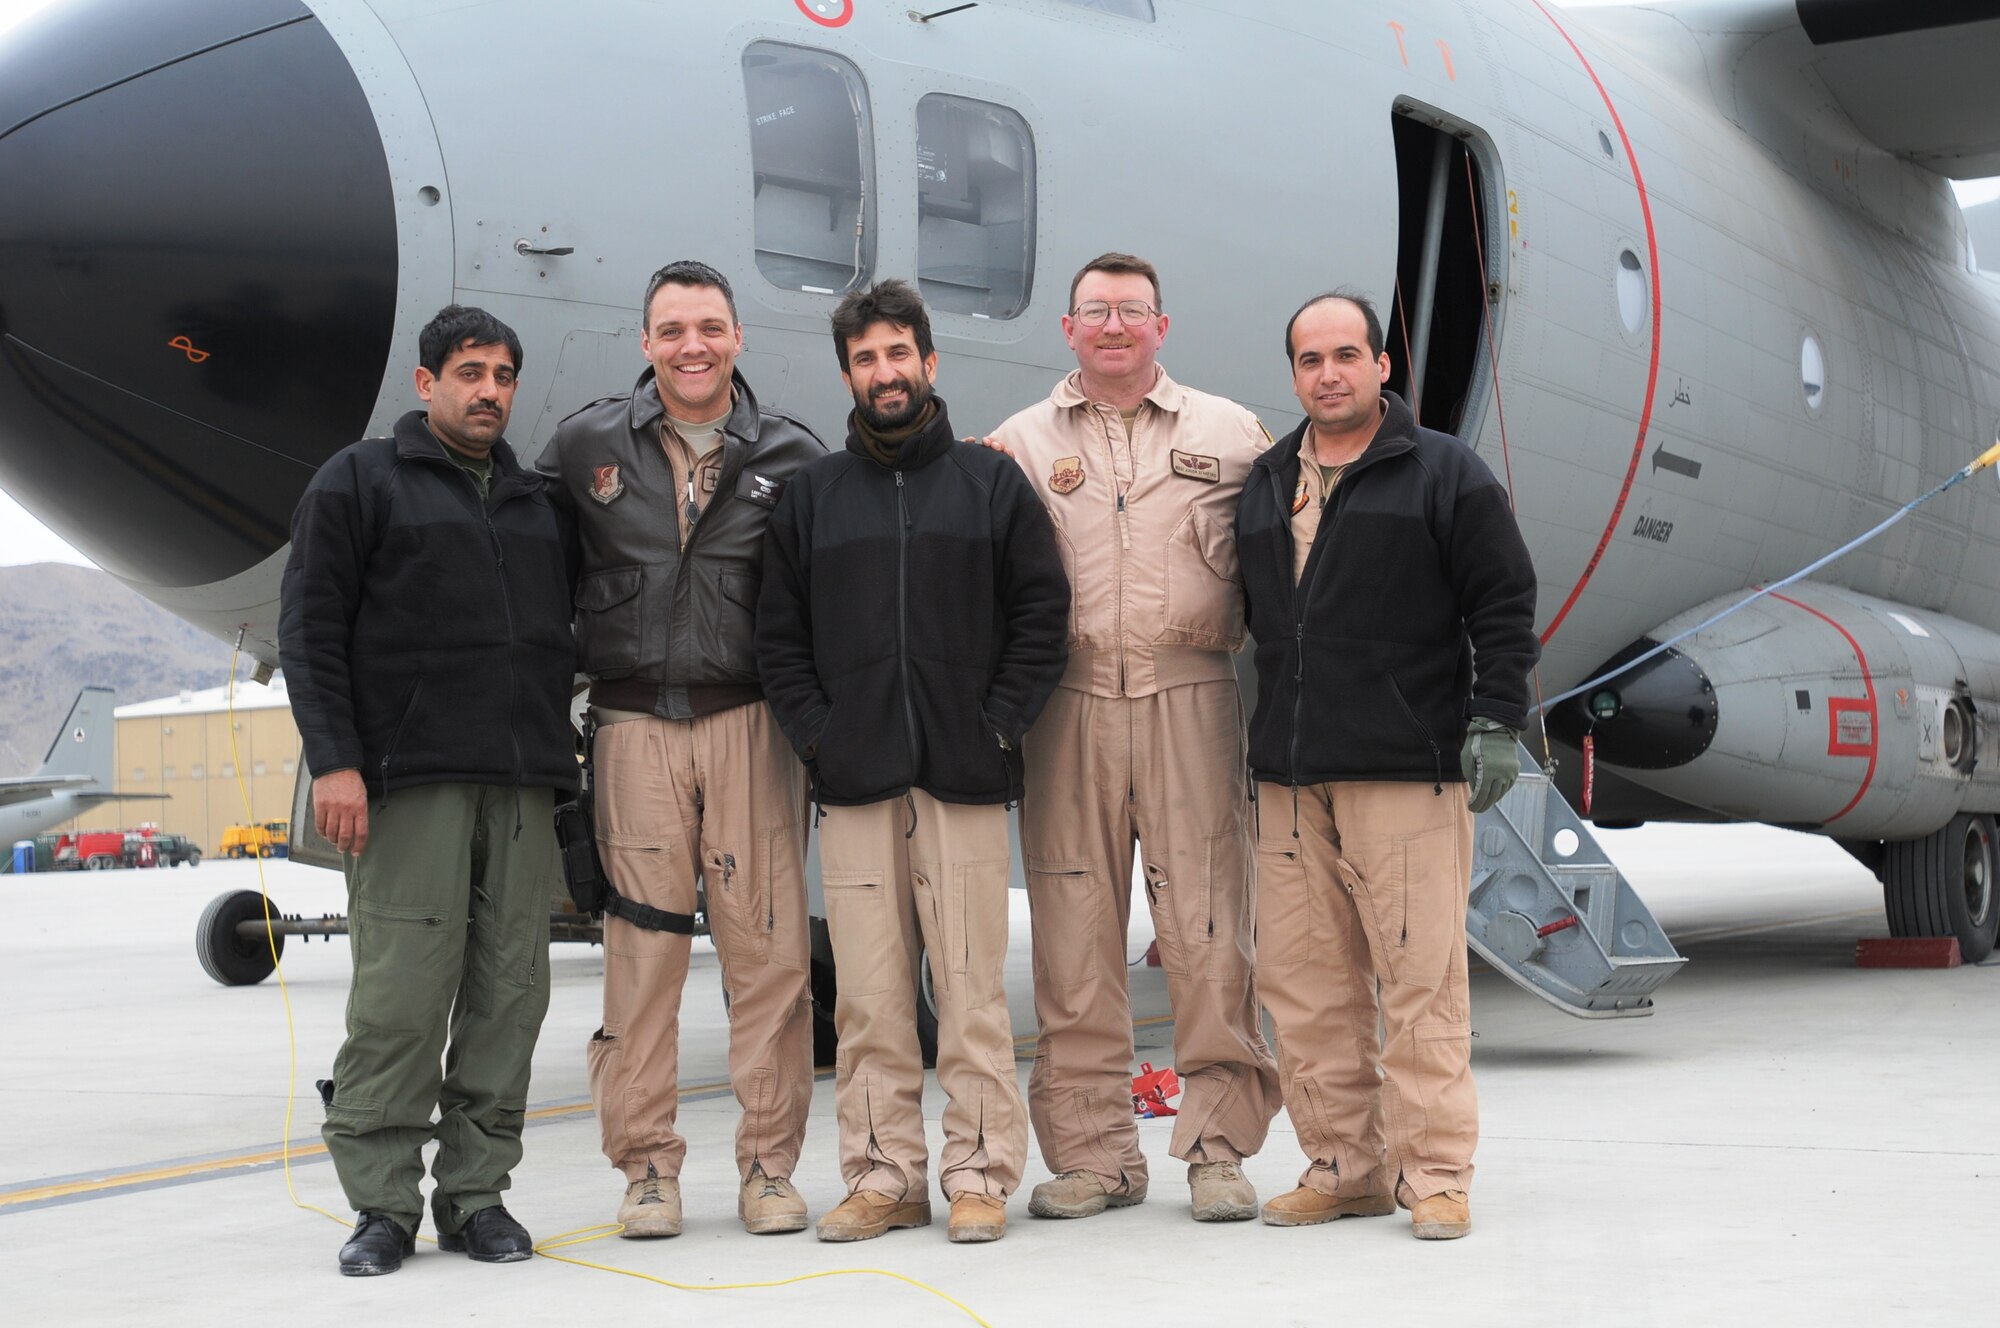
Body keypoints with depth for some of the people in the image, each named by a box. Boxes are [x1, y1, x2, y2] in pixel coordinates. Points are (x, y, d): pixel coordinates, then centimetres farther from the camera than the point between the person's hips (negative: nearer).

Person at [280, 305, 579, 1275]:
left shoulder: (535, 503, 21)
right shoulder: (360, 482, 6)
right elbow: (308, 630, -1)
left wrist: (555, 761, 14)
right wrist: (333, 760, -11)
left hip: (523, 789, 5)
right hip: (410, 783, -5)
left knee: (509, 993, 2)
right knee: (402, 994, -8)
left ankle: (476, 1193, 10)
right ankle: (383, 1203, 0)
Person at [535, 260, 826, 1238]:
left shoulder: (792, 456, 5)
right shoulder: (586, 444, 7)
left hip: (751, 722, 0)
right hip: (633, 726, 0)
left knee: (768, 946, 0)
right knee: (640, 948, 2)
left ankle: (769, 1165, 11)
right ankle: (646, 1167, 11)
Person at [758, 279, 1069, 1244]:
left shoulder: (991, 483, 9)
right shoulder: (812, 495, 13)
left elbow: (1042, 611, 5)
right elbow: (778, 632, 11)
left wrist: (1000, 723, -4)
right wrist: (814, 733, -1)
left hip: (964, 775, -2)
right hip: (854, 780, 2)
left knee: (972, 986, -2)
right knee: (868, 993, 3)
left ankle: (979, 1173, 5)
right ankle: (883, 1173, 10)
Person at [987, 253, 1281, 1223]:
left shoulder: (1230, 435, 12)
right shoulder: (1019, 444, 13)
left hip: (1191, 699, -1)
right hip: (1069, 702, 1)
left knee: (1208, 927, -3)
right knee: (1074, 932, 2)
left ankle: (1219, 1149, 6)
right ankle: (1092, 1152, 11)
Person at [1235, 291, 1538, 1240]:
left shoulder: (1445, 474, 3)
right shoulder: (1264, 487, 18)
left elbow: (1505, 606, 0)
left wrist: (1496, 719, -9)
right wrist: (1267, 741, 17)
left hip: (1408, 771, -5)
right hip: (1289, 778, 5)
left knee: (1420, 979, -6)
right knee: (1303, 983, 5)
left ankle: (1435, 1175, 2)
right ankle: (1343, 1168, 15)